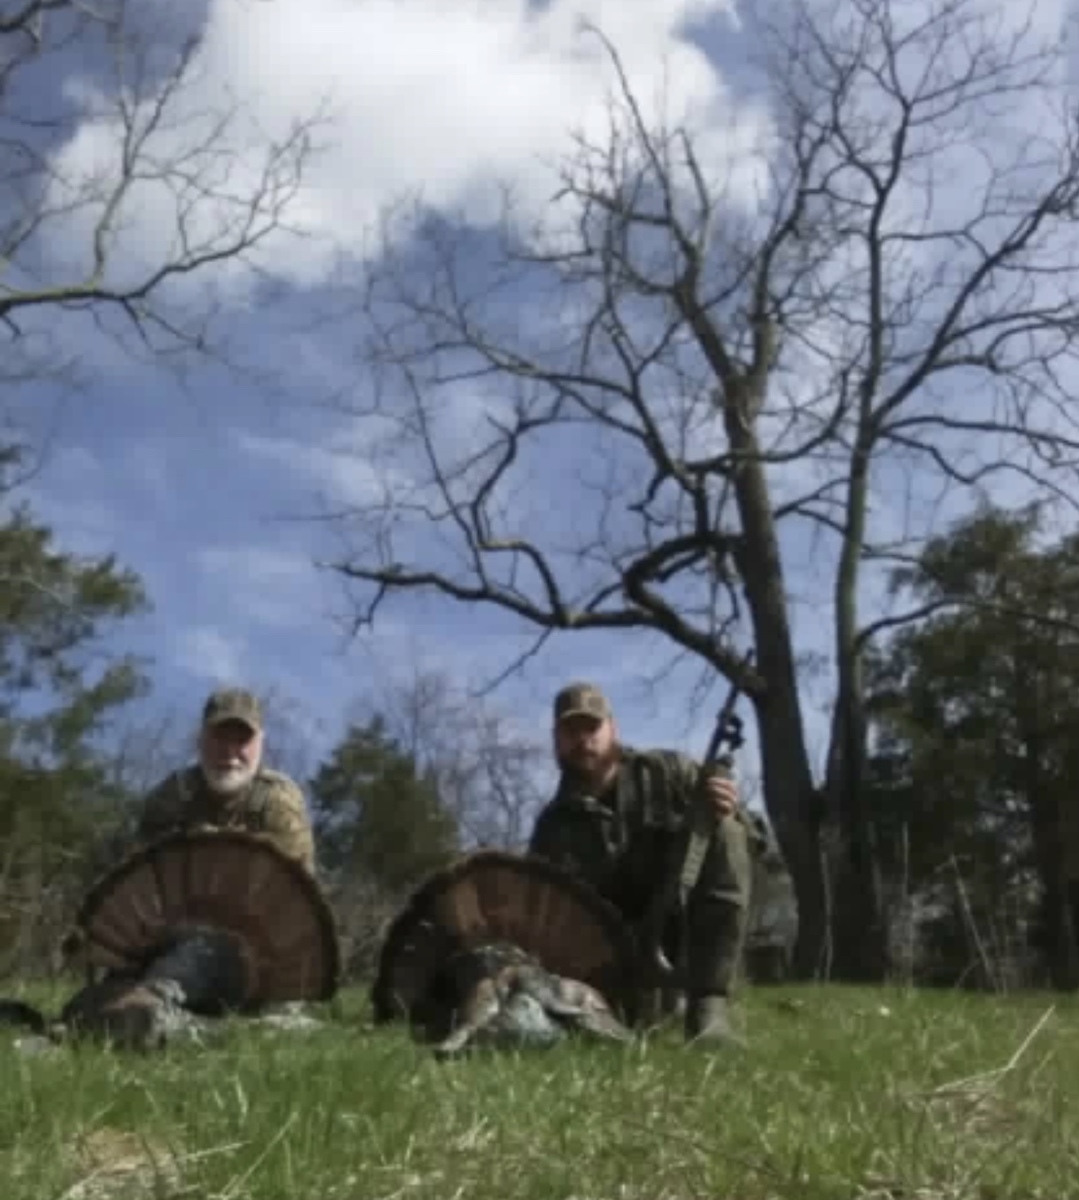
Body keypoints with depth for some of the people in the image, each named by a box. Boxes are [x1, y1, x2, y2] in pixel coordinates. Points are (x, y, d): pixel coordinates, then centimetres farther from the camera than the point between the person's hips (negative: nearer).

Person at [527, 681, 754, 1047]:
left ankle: (708, 1008, -30)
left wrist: (731, 814, -27)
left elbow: (756, 839, -2)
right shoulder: (555, 826, 0)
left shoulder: (669, 772, -2)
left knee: (726, 833, -24)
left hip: (688, 937, -2)